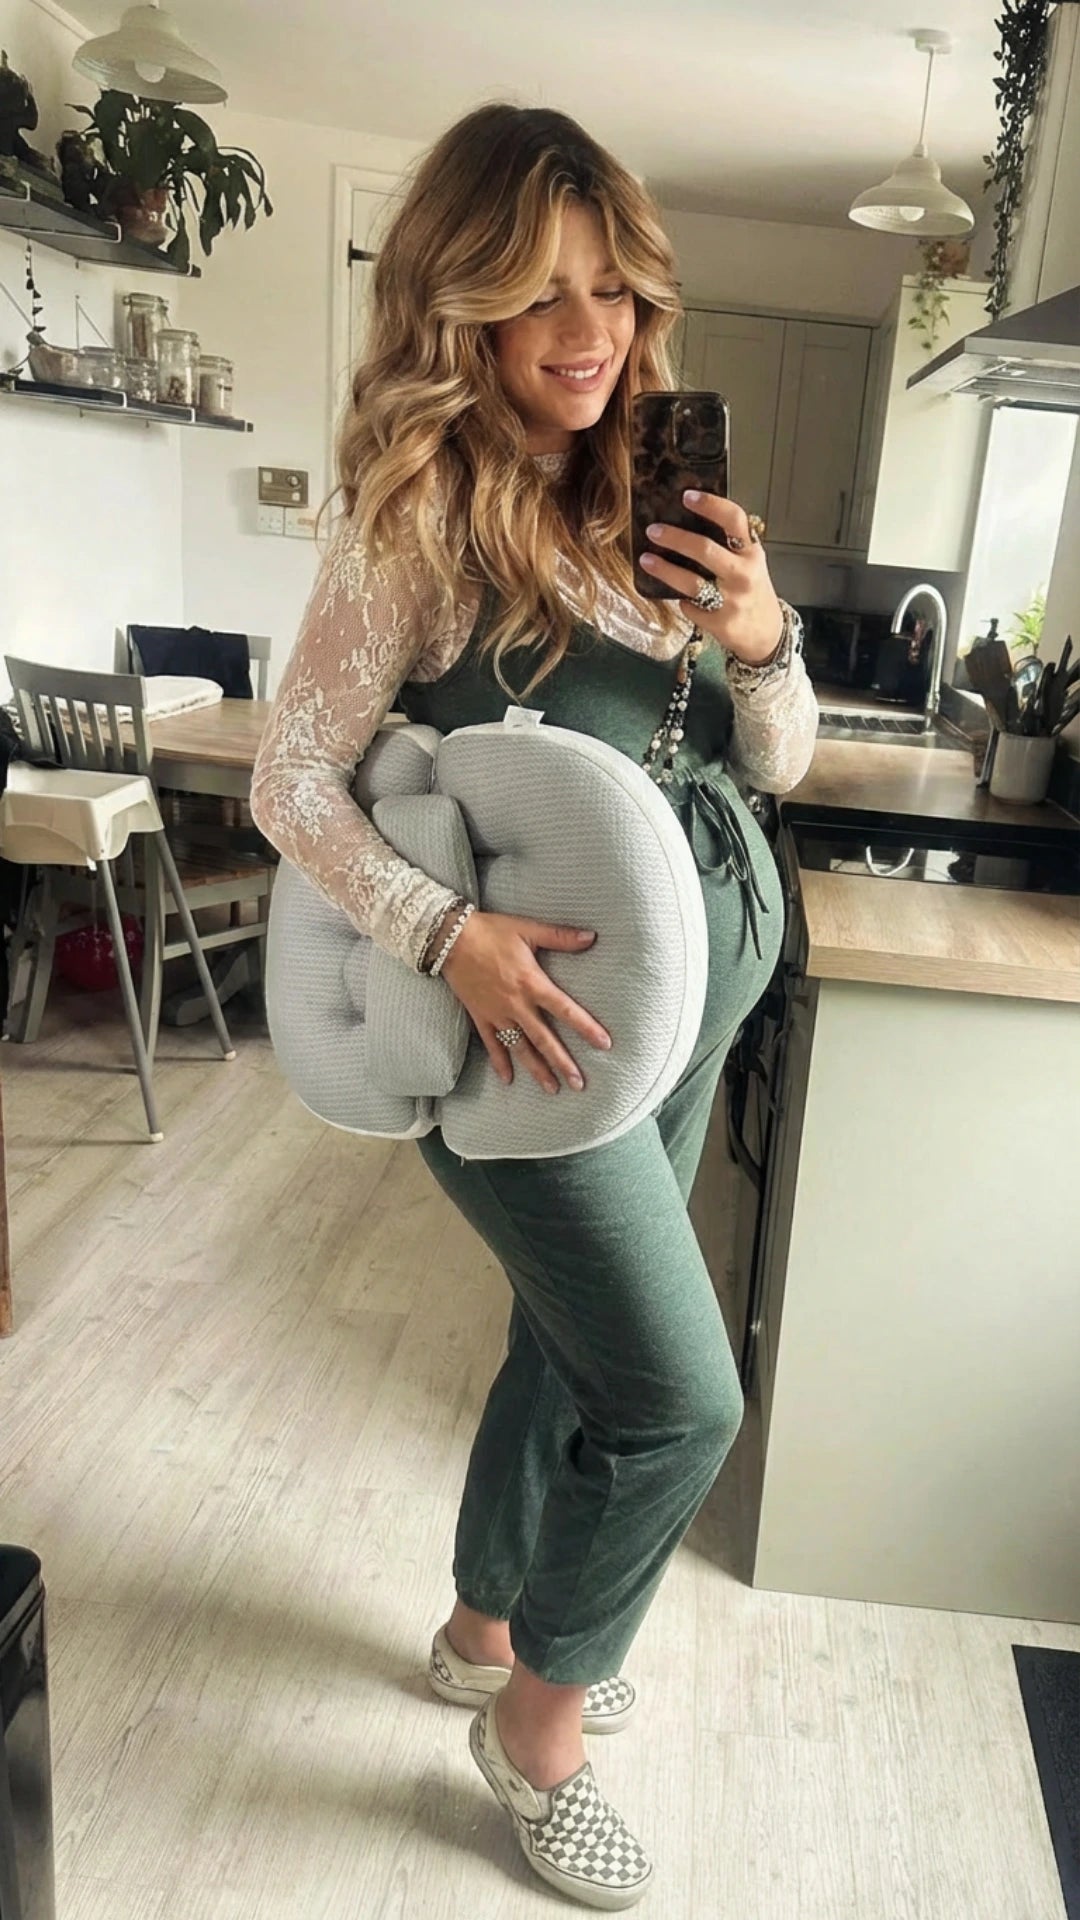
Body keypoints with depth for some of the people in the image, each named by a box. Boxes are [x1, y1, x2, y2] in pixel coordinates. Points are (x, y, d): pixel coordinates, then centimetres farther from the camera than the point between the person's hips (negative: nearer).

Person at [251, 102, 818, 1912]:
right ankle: (538, 1721, 25)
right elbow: (290, 781, -11)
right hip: (533, 1016, -7)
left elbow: (778, 761, 8)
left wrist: (761, 637, -12)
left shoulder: (645, 501, 7)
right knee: (679, 1398, -4)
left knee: (577, 1342, 19)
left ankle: (487, 1631, 45)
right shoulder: (422, 519, -11)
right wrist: (451, 931, -24)